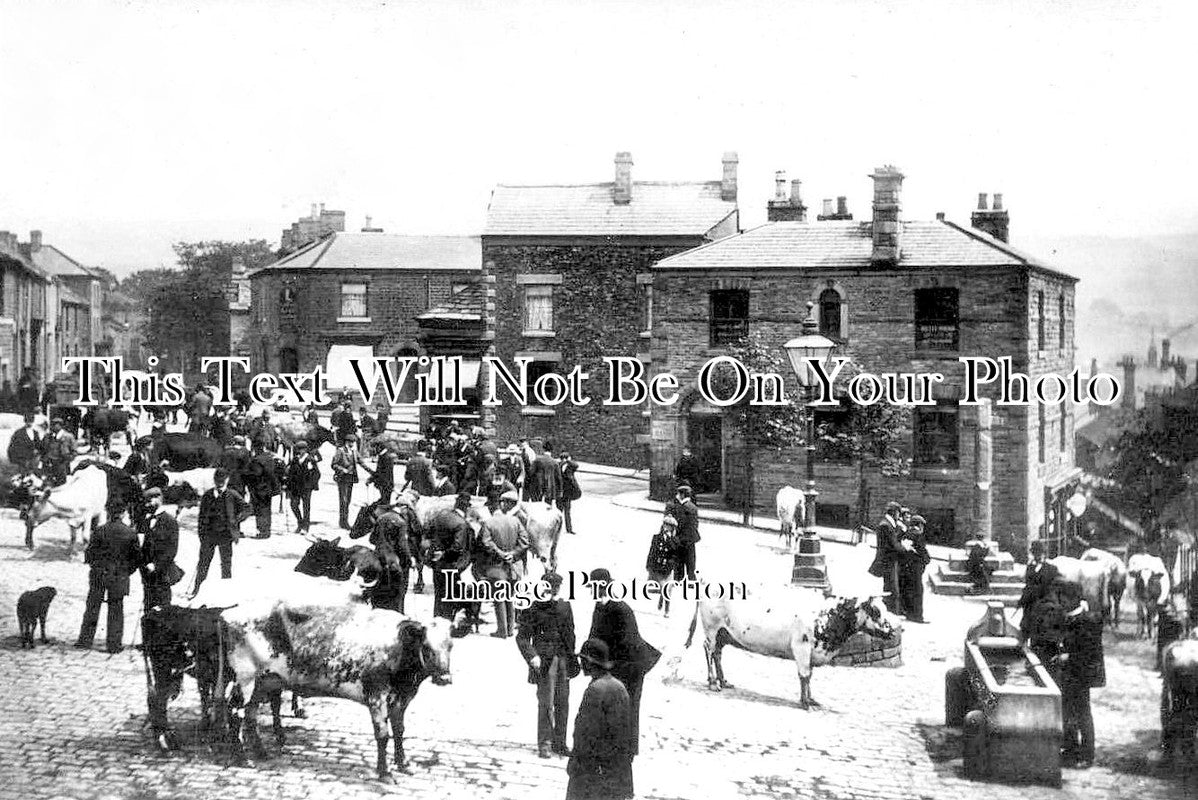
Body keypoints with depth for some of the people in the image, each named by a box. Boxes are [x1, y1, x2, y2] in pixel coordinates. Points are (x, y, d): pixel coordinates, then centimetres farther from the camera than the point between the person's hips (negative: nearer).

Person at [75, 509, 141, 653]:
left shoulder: (100, 531, -9)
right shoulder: (131, 533, -4)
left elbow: (90, 553, -5)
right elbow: (137, 557, 0)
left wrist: (95, 566, 12)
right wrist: (127, 571, 12)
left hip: (99, 574, -1)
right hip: (119, 576, 1)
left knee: (92, 607, 10)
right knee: (116, 609, 9)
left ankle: (85, 640, 13)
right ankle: (114, 644, 9)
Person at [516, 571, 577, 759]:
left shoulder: (564, 606, 10)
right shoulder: (533, 609, -5)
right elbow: (522, 637, -4)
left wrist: (571, 657, 13)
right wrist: (532, 656, -17)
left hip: (563, 659, 5)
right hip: (544, 660, -5)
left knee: (562, 703, 7)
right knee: (546, 703, -7)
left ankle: (559, 743, 16)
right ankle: (544, 744, -1)